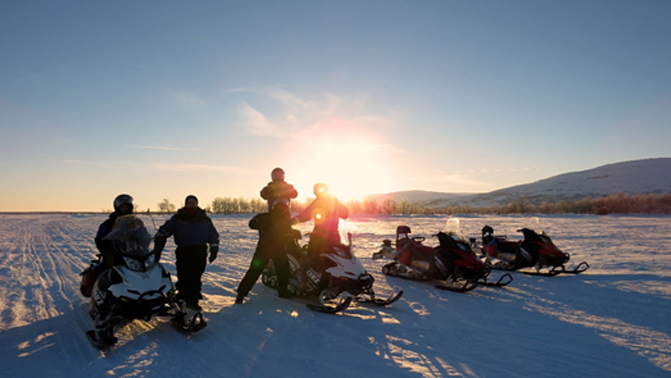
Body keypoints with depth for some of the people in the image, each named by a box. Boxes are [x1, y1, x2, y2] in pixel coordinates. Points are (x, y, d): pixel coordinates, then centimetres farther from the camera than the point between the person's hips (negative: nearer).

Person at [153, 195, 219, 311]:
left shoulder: (204, 219, 12)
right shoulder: (177, 218, 5)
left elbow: (214, 236, 21)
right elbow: (162, 233, 2)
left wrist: (214, 250, 15)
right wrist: (157, 250, -6)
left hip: (200, 253, 2)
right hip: (183, 252, -2)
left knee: (196, 278, 2)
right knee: (184, 277, -9)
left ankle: (193, 301, 12)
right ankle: (182, 300, 5)